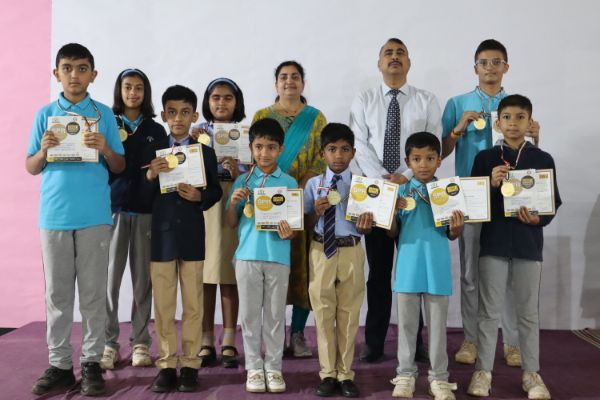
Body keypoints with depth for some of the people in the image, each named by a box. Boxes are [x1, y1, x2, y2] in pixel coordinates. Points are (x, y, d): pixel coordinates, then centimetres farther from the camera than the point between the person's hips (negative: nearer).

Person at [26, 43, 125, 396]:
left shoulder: (104, 115, 5)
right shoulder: (45, 114, 9)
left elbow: (120, 168, 6)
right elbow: (31, 169, 10)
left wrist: (104, 148, -13)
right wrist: (43, 150, -10)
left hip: (94, 215, -1)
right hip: (54, 215, 2)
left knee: (94, 293, 3)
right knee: (58, 293, 7)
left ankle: (92, 363, 12)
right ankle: (59, 364, 16)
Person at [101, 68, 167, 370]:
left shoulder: (156, 131, 10)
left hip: (146, 211, 1)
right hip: (114, 208, 0)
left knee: (142, 278, 2)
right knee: (110, 277, -3)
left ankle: (140, 342, 10)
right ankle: (109, 344, 6)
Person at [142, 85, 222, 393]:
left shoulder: (205, 152, 4)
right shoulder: (152, 150, 4)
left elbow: (216, 192, 5)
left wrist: (199, 196, -14)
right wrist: (150, 177, -16)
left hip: (192, 234, 0)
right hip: (161, 233, 1)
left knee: (193, 304, 5)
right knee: (163, 305, 6)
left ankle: (190, 365, 14)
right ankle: (167, 365, 16)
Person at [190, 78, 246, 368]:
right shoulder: (198, 133, 11)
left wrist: (237, 172, -16)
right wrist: (194, 143, -9)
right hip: (202, 202, 1)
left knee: (229, 276, 0)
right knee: (204, 276, 1)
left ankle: (229, 343, 8)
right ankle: (206, 342, 10)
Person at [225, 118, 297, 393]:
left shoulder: (289, 183, 3)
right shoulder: (242, 182, 6)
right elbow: (230, 223, 8)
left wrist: (289, 233, -19)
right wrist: (233, 203, -11)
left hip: (278, 257, -1)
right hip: (247, 255, 1)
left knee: (275, 314, 7)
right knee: (250, 314, 6)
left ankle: (273, 367, 17)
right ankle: (254, 368, 16)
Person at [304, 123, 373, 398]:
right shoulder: (313, 184, 3)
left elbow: (366, 227, 1)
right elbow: (306, 223, 3)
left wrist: (365, 224, -21)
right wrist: (317, 211, -16)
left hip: (351, 252, 0)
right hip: (321, 251, 0)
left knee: (349, 314, 7)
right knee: (323, 313, 6)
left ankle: (345, 373, 20)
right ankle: (328, 373, 19)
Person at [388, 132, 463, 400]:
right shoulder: (400, 191, 1)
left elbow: (451, 235, 4)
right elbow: (392, 233, 3)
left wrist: (457, 227, -18)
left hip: (437, 266, 0)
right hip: (408, 265, 0)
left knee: (437, 323, 8)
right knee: (406, 322, 9)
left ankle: (438, 377, 19)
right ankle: (405, 374, 22)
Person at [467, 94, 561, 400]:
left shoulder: (543, 160, 4)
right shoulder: (485, 158, 3)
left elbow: (554, 202, 4)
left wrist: (538, 219, -14)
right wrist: (491, 184, -16)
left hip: (528, 244, 1)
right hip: (493, 242, 0)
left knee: (528, 312, 10)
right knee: (489, 311, 6)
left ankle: (531, 372, 21)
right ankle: (483, 370, 16)